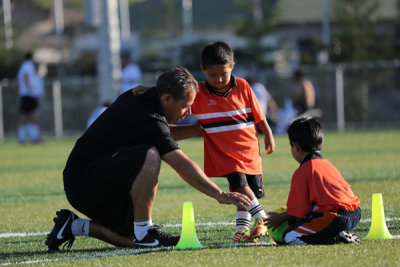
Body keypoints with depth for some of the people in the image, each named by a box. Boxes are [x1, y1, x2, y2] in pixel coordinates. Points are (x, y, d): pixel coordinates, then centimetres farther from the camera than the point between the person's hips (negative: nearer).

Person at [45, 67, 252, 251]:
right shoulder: (148, 119, -22)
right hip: (83, 182, -10)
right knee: (150, 156, -30)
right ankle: (143, 232, -21)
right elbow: (182, 165, -26)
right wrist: (220, 195, -24)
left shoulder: (136, 98, 7)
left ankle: (75, 226, 15)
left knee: (136, 242, 4)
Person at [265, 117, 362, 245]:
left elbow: (300, 211, -3)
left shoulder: (301, 172, -3)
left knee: (289, 237, -4)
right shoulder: (327, 164, 24)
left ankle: (336, 238, -13)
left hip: (335, 216, -9)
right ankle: (338, 234, 5)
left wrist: (280, 218, 15)